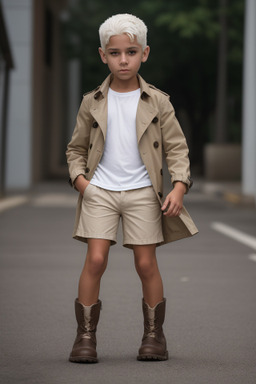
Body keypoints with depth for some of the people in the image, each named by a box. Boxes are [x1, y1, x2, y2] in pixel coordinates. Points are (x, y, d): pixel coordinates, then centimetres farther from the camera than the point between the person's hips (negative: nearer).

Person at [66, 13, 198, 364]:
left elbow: (176, 148, 3)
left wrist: (179, 187, -11)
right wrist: (79, 178, -4)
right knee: (95, 260, -10)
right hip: (99, 191, 0)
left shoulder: (157, 102, 2)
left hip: (142, 193, 0)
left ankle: (154, 334, 15)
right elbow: (76, 148, 14)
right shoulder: (92, 103, 5)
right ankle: (85, 336, -2)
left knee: (146, 264, 0)